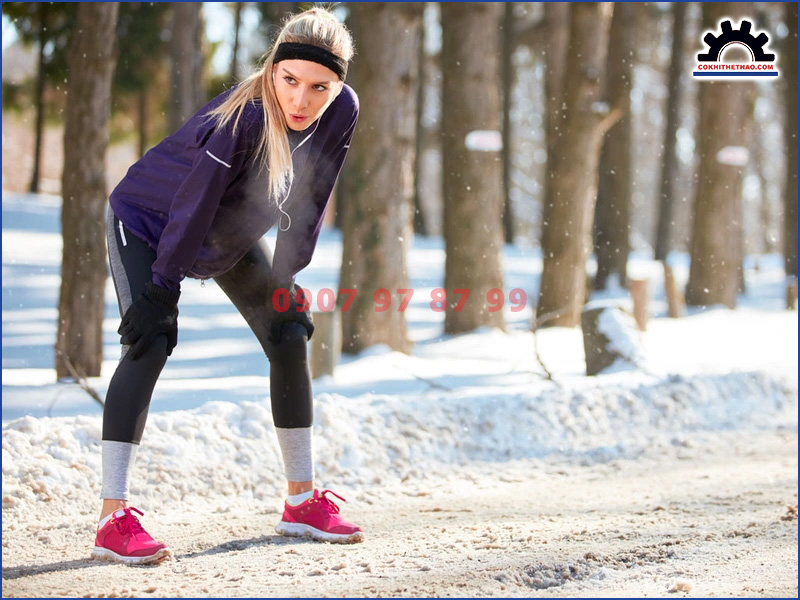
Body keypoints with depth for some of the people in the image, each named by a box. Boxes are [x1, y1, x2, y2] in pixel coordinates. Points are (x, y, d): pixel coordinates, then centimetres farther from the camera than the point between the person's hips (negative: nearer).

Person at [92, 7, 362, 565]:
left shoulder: (342, 112, -21)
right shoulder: (240, 119, -39)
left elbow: (307, 206, -9)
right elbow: (191, 211, -33)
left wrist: (282, 282, -6)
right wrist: (160, 294, -29)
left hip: (236, 235, 7)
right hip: (149, 220, -6)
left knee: (291, 339, 2)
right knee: (150, 342, -23)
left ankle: (303, 501, 14)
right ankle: (114, 519, -24)